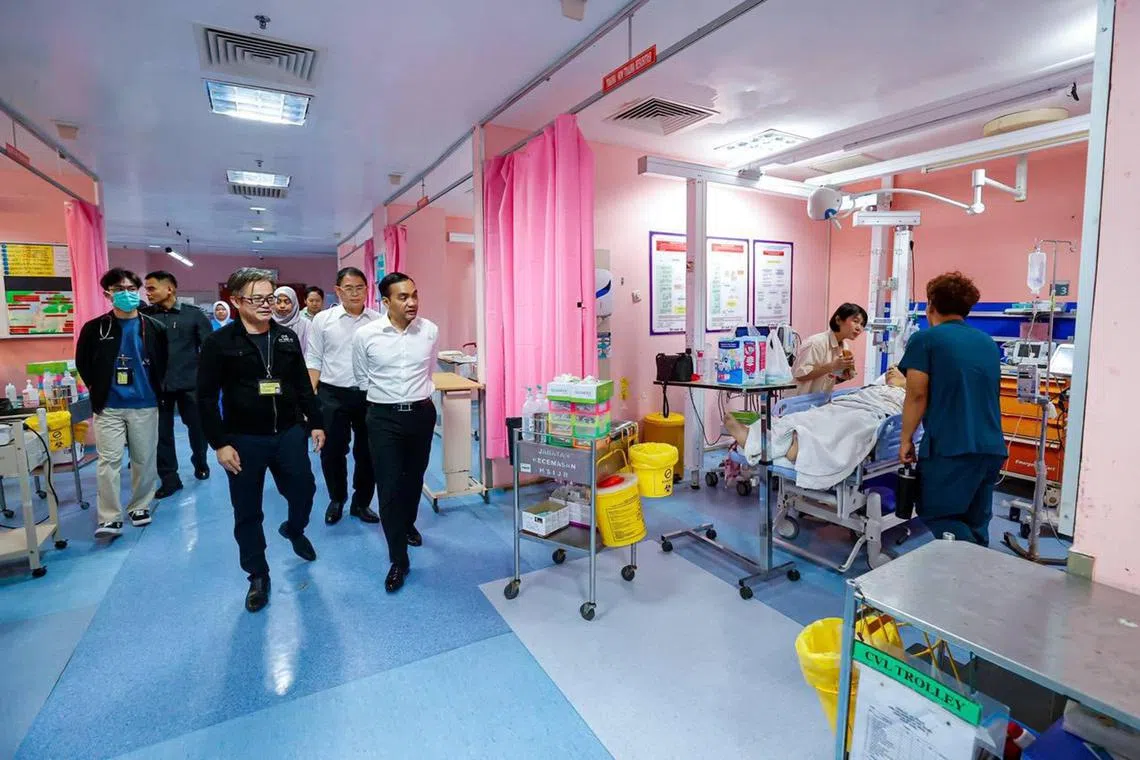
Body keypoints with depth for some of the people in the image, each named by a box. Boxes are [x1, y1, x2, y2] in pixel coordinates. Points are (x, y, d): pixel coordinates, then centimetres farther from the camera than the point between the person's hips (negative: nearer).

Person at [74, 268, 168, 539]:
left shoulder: (155, 328, 1)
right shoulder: (95, 328, -1)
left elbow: (162, 363, 10)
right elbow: (82, 363, 10)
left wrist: (153, 389, 5)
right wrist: (99, 391, 6)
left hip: (145, 405, 1)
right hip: (108, 407, -1)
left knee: (144, 459, 9)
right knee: (108, 460, -2)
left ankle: (140, 506, 25)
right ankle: (110, 518, 4)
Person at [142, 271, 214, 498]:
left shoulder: (193, 314, -1)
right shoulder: (145, 315, 4)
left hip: (190, 383, -1)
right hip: (157, 385, 2)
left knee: (198, 427, 11)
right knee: (161, 433, 6)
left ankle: (200, 463, 37)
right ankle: (169, 479, 17)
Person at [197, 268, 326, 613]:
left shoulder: (288, 337, 4)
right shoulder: (219, 342, -7)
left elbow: (303, 385, 9)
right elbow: (207, 397, -7)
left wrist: (315, 423, 7)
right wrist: (219, 443, -11)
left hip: (289, 433, 3)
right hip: (244, 439, -2)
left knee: (303, 491, 11)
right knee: (247, 512, 9)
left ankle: (294, 529, 45)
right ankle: (258, 576, 27)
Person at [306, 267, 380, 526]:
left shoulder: (378, 321, -1)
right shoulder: (323, 320, 0)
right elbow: (313, 361, 2)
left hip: (369, 395, 0)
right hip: (333, 395, 0)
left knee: (366, 452, 10)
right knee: (332, 451, 10)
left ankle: (362, 502, 29)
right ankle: (336, 500, 33)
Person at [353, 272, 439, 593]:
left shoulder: (431, 331, -6)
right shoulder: (366, 335, -11)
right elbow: (362, 379, 6)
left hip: (422, 413, 2)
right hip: (384, 417, -2)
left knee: (414, 478, 20)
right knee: (389, 488, -1)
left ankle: (408, 525, 48)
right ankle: (398, 560, 13)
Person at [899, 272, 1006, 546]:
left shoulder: (925, 339, -4)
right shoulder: (989, 343, 16)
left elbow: (917, 395, -9)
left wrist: (906, 439, -1)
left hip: (949, 445, -7)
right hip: (992, 446, 7)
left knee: (936, 515, 5)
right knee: (975, 523, 17)